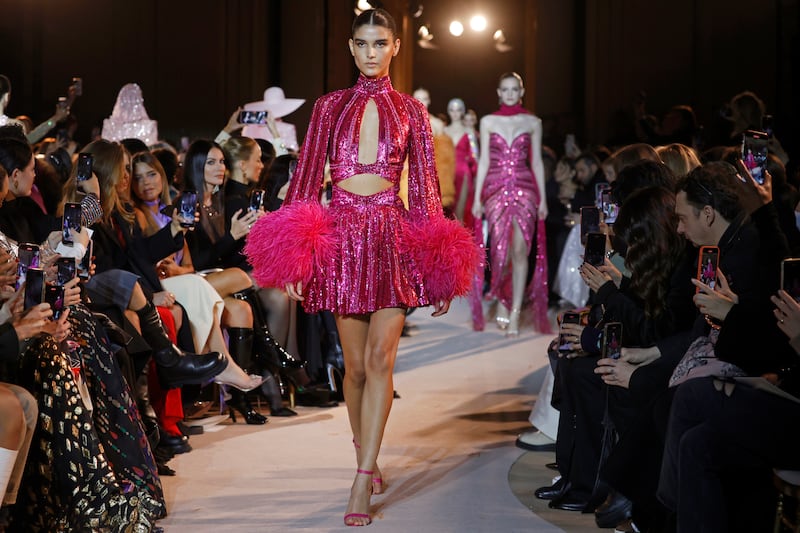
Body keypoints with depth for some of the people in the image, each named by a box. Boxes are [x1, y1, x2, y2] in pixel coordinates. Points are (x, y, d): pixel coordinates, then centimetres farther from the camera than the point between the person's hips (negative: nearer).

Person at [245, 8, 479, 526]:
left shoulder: (411, 111, 9)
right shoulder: (331, 107, 10)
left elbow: (426, 187, 9)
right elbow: (308, 177, 7)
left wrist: (438, 263, 3)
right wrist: (295, 255, -2)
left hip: (393, 235, -1)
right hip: (342, 236, 1)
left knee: (380, 358, -11)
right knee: (356, 363, 6)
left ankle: (362, 483, -13)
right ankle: (368, 461, 23)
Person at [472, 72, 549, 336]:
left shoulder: (532, 122, 8)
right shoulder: (488, 121, 8)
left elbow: (536, 161, 9)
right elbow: (484, 161, 7)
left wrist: (543, 198, 4)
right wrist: (477, 198, 2)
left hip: (525, 189, 0)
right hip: (495, 189, 0)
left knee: (520, 250, -9)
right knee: (500, 250, -3)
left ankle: (514, 314, -6)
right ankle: (501, 299, 21)